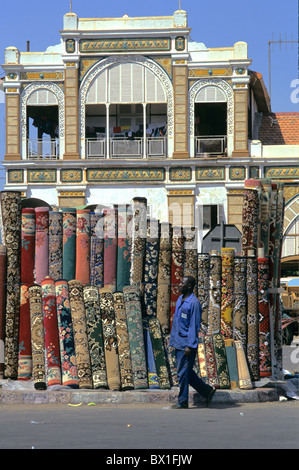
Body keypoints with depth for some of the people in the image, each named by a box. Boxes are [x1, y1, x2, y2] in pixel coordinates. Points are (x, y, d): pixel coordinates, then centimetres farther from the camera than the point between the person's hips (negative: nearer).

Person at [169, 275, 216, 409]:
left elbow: (194, 326, -17)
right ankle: (207, 390, 23)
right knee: (184, 372, 13)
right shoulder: (180, 300, 13)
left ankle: (183, 401, 5)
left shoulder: (194, 303, -15)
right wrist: (172, 339, 19)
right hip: (178, 342, 9)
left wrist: (189, 346, -20)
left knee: (183, 373, -4)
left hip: (187, 343, -9)